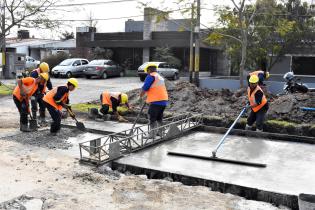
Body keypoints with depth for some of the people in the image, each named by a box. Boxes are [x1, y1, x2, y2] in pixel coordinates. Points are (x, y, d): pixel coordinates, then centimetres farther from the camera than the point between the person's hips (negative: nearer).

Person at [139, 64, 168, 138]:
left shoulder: (151, 76, -5)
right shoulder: (161, 77, 22)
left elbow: (145, 88, -11)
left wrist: (141, 96, 5)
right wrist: (148, 98, 28)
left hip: (156, 101, -9)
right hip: (164, 100, 9)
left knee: (152, 118, -3)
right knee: (159, 118, 19)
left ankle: (152, 134, -3)